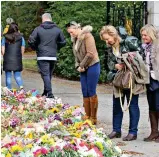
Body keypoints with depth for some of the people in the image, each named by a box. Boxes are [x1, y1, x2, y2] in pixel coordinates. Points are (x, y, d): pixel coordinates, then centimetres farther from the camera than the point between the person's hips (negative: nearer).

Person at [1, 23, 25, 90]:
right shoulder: (21, 38, 1)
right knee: (17, 75, 7)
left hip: (7, 60, -1)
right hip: (17, 60, 1)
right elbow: (22, 50, 2)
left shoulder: (5, 38, 0)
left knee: (8, 76, 8)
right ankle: (21, 86, -16)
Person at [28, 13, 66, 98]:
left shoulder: (38, 29, -4)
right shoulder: (57, 30, 6)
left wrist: (36, 48, 10)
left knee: (45, 74, -6)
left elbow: (31, 41, -7)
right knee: (49, 74, 16)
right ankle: (46, 92, 24)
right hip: (53, 56, 4)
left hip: (42, 56, -4)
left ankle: (49, 93, -16)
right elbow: (63, 42, 7)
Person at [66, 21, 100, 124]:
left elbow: (90, 54, -19)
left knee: (91, 92, -5)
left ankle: (93, 118, 2)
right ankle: (87, 116, 15)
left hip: (92, 66, -8)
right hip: (83, 69, 8)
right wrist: (78, 66, 2)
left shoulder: (87, 36, -13)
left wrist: (82, 66, -13)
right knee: (85, 93, 8)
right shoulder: (75, 39, 14)